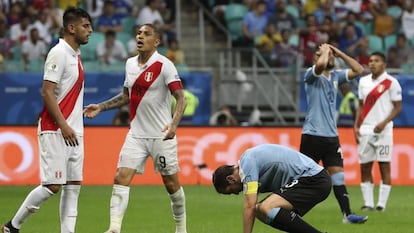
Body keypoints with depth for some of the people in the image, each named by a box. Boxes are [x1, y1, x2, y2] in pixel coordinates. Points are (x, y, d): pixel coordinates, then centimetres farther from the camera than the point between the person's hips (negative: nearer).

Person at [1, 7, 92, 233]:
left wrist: (74, 126, 17)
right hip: (54, 130, -9)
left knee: (73, 185, 4)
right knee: (52, 185, -10)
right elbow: (47, 92, -17)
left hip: (73, 132, 9)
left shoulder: (75, 55, 16)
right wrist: (63, 125, -20)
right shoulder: (58, 53, -12)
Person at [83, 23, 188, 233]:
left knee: (171, 183, 4)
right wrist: (101, 107, 15)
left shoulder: (164, 65, -11)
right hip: (136, 134, 5)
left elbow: (180, 98, -16)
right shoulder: (130, 64, 8)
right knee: (121, 177, -9)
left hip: (162, 136, -5)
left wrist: (174, 124, -32)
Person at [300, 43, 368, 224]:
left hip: (331, 136, 6)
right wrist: (325, 50, -9)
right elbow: (321, 64, -29)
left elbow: (358, 70, 14)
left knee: (338, 175, 0)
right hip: (313, 135, -6)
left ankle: (347, 214, -3)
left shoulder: (335, 76, 14)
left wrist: (340, 53, 9)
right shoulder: (311, 75, -7)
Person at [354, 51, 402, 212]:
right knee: (364, 167, 3)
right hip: (365, 130, 5)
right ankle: (368, 203, 8)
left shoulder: (391, 83, -4)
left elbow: (398, 107, -5)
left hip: (383, 130, -5)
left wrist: (384, 123, -17)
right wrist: (356, 126, 8)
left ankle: (382, 204, -1)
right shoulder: (364, 81, 12)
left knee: (384, 166, -3)